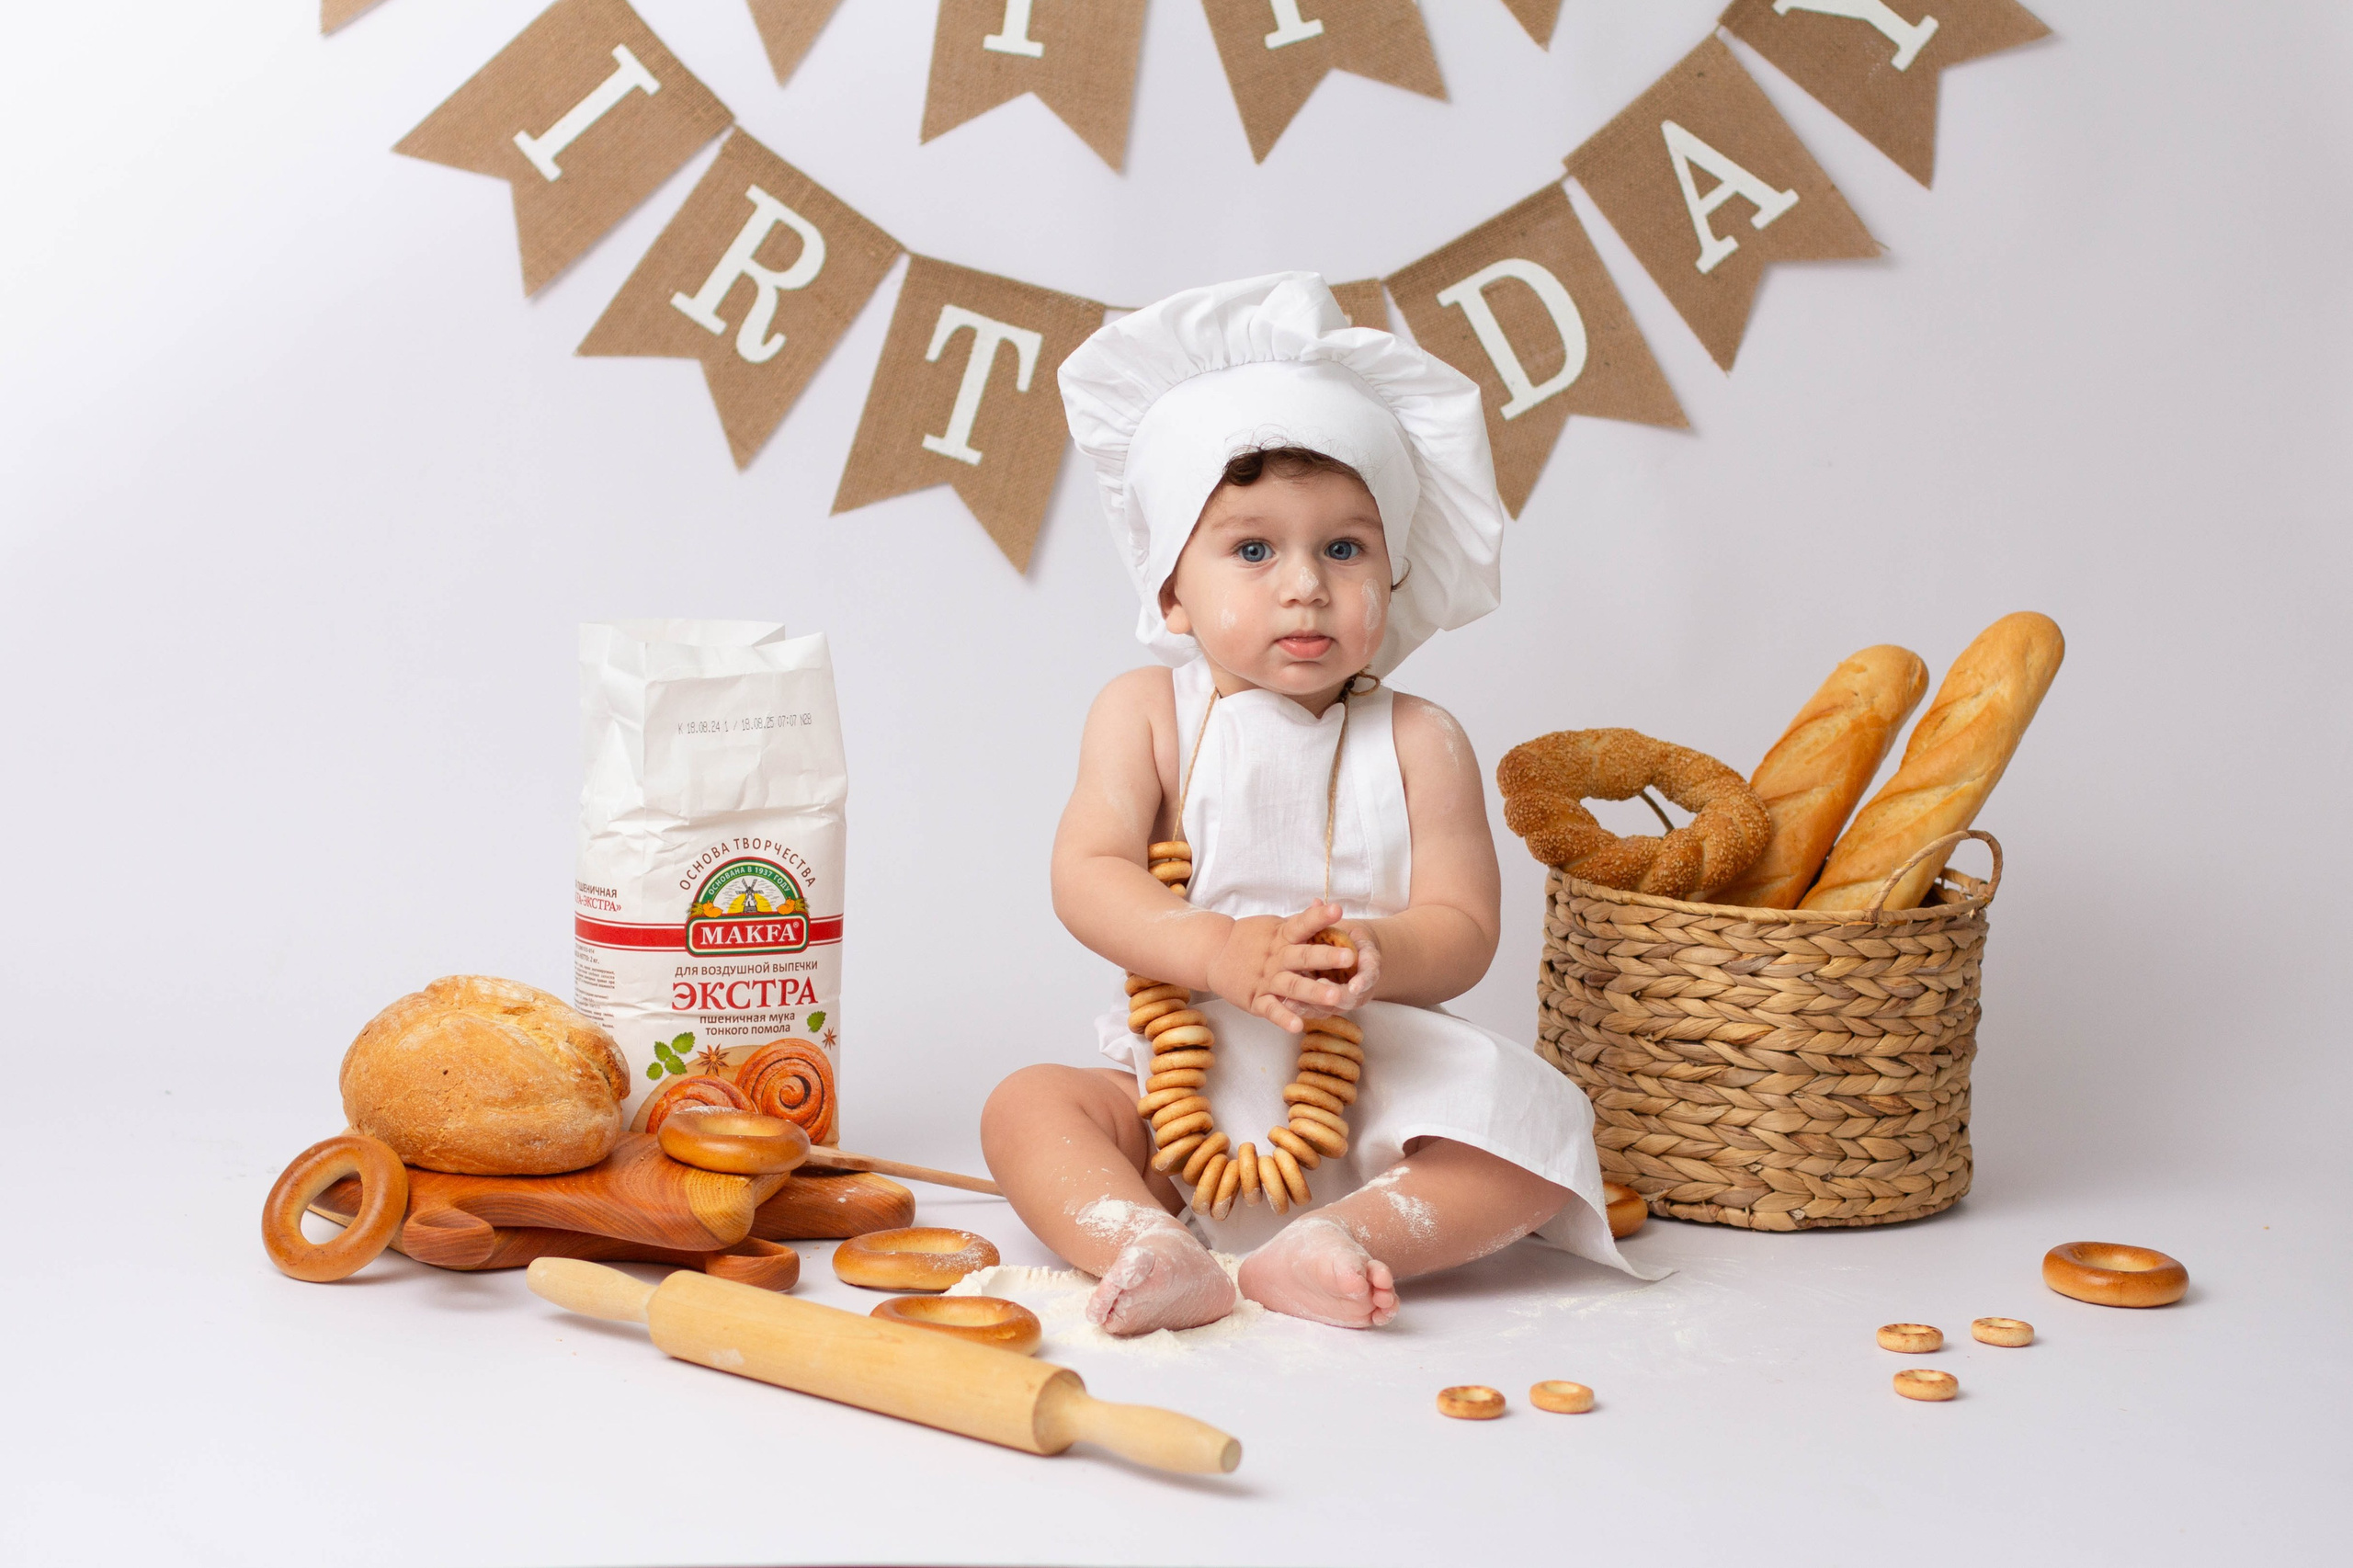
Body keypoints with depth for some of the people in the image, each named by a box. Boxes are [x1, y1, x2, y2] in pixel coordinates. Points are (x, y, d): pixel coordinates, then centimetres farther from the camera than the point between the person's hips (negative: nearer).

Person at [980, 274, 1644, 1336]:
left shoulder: (1417, 744, 0)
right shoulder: (1147, 713, 1)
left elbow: (1462, 928, -7)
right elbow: (1088, 878, -11)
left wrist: (1377, 957, -31)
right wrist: (1221, 952, -28)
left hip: (1377, 1092, 0)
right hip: (1185, 1088, 0)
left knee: (1536, 1134, -24)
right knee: (1027, 1108, -23)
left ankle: (1337, 1239, -36)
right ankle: (1159, 1258, -40)